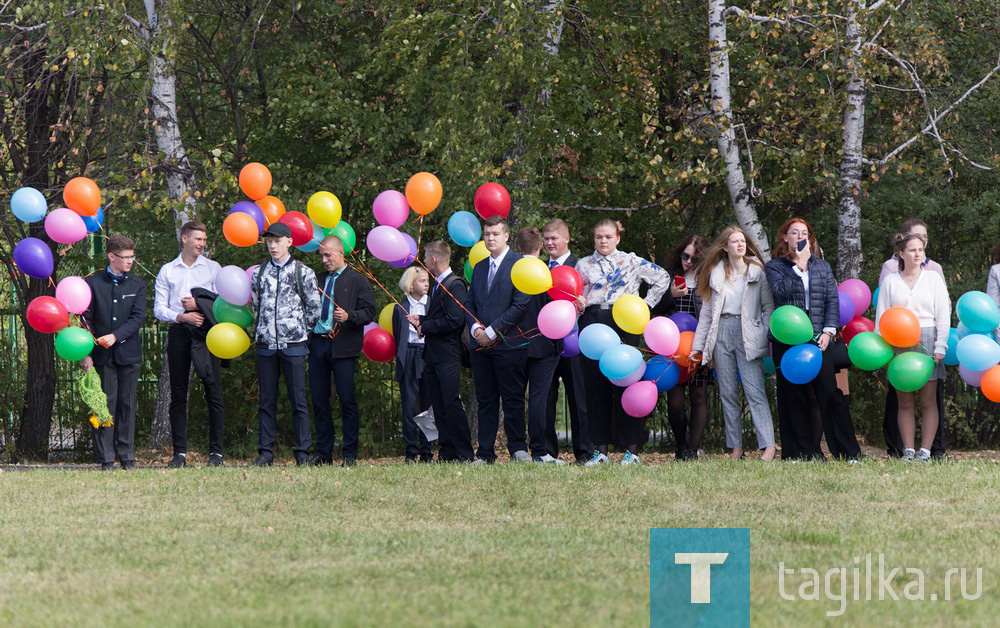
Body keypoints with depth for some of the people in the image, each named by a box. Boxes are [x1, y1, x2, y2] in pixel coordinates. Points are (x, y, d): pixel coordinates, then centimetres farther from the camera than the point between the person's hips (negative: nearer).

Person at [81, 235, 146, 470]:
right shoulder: (93, 283, 4)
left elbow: (138, 317, -2)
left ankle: (127, 458, 7)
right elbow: (86, 320, 2)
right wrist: (86, 353, -5)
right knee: (105, 405, -3)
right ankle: (106, 459, -1)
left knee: (127, 406, 3)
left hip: (128, 353, 2)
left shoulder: (137, 285, 9)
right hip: (102, 355, -2)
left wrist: (116, 336, -16)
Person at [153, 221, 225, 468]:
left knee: (213, 392, -6)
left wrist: (199, 305, -8)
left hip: (206, 332, -1)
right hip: (178, 333, 1)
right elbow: (159, 308, 6)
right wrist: (183, 317, -9)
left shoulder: (213, 268, 11)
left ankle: (216, 452, -4)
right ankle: (179, 452, 3)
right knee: (178, 394, 0)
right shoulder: (167, 271, 13)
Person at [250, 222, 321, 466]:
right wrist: (259, 331, 11)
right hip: (265, 345, 3)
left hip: (293, 345, -3)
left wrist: (298, 329, 4)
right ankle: (265, 452, 8)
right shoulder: (259, 273, 11)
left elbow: (314, 309, 5)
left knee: (298, 400, -2)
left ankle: (302, 453, 1)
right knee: (267, 400, 5)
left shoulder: (303, 273, 1)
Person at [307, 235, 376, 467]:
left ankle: (350, 455, -3)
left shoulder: (357, 281, 5)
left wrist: (349, 316, -18)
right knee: (319, 400, 4)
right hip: (317, 343, 5)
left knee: (347, 400, -6)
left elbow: (369, 312, -2)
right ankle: (323, 453, 9)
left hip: (343, 345, -5)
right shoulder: (318, 280, 20)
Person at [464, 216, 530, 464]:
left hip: (508, 343, -6)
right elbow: (469, 302, 18)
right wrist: (475, 328, -3)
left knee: (513, 400, -3)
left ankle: (518, 449, 3)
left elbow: (521, 304, -11)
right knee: (485, 400, 7)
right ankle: (485, 453, 8)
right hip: (481, 344, 6)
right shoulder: (479, 268, 18)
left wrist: (492, 331, -12)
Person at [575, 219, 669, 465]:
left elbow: (662, 277, 11)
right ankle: (600, 449, 4)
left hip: (623, 323, -2)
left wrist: (646, 304, 3)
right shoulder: (584, 265, 15)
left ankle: (632, 449, -4)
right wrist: (578, 305, -6)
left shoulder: (632, 262, 10)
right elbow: (574, 298, 17)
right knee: (596, 385, -1)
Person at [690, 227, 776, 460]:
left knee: (754, 391, -13)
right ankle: (736, 447, 7)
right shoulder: (716, 274, 13)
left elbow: (769, 307, 5)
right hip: (722, 334, 3)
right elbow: (706, 312, 15)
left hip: (748, 334, -3)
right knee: (728, 393, 3)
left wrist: (768, 338, -6)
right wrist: (698, 345, 10)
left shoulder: (757, 272, 6)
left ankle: (768, 446, -18)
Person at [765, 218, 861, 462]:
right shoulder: (775, 266, 6)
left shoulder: (822, 266, 15)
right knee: (795, 397, 0)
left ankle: (847, 452, -6)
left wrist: (828, 331, -2)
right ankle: (804, 453, 5)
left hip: (818, 339, 1)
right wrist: (799, 265, -10)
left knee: (830, 392, -7)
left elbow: (832, 300, 10)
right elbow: (781, 291, -13)